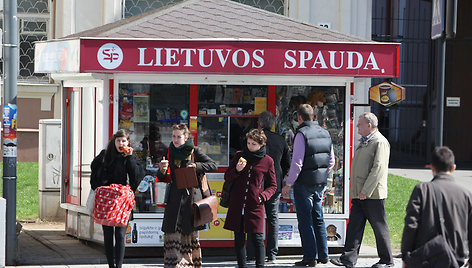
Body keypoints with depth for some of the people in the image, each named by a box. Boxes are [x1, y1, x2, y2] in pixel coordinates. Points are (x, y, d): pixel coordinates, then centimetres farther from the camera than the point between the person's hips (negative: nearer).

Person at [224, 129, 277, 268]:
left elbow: (272, 186, 10)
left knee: (257, 238, -7)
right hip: (237, 204, 3)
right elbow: (227, 177, 12)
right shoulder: (239, 156, 9)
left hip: (255, 205, -2)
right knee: (239, 238, 6)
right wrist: (236, 170, -8)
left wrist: (263, 196, -8)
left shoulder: (267, 161, 3)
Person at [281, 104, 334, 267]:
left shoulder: (302, 134, -14)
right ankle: (323, 255, 18)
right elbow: (331, 161, 13)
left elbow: (297, 163, -18)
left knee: (305, 220, -2)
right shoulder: (325, 133, 9)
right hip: (321, 183, 7)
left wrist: (288, 184, -11)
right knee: (318, 218, 15)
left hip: (304, 183, -7)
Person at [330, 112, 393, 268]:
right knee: (354, 225, 2)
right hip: (359, 194, 9)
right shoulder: (364, 141, 19)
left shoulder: (380, 142, -11)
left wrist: (366, 191, -21)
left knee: (379, 227, 0)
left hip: (372, 195, -9)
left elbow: (378, 168, -19)